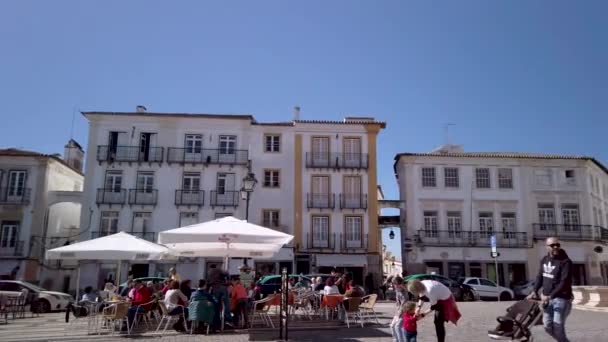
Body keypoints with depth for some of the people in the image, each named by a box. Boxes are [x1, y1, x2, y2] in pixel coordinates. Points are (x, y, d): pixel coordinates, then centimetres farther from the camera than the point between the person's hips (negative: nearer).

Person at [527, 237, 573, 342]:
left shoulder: (565, 262, -16)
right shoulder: (544, 260, 6)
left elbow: (564, 283, -23)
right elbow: (540, 276, 15)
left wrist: (550, 296, -28)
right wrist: (535, 291, 3)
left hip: (561, 298, -7)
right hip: (547, 299, 7)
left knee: (558, 327, -10)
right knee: (548, 326, 12)